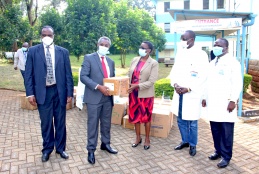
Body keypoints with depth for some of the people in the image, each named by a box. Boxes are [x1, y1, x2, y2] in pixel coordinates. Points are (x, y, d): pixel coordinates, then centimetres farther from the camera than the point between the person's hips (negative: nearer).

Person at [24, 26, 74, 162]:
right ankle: (47, 149, 29)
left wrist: (69, 93, 0)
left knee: (60, 122, 11)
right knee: (46, 123, 10)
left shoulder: (63, 52, 2)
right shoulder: (33, 51, 2)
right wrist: (30, 93, -6)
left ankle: (60, 148, 28)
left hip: (59, 91, 1)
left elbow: (68, 74, 3)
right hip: (43, 92, 0)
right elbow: (28, 74, 1)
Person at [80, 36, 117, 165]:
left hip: (107, 97, 6)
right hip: (94, 97, -5)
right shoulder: (89, 58, -4)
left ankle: (105, 144, 34)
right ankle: (91, 150, 17)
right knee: (93, 124, 3)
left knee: (106, 123, 16)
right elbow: (83, 76, -14)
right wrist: (99, 87, -22)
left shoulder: (111, 62, 14)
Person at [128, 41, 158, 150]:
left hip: (146, 94, -4)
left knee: (146, 116, 11)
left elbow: (151, 81, -16)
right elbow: (129, 75, 9)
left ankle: (147, 139, 28)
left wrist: (137, 86, -24)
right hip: (133, 93, 5)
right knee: (135, 116, 14)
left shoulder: (153, 63, -9)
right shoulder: (134, 60, 6)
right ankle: (138, 137, 32)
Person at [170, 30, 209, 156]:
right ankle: (185, 141, 33)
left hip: (192, 94, -5)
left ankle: (192, 145, 24)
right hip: (179, 93, 5)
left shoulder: (201, 54, -7)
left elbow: (203, 76, -12)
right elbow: (174, 70, 10)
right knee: (180, 120, 14)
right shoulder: (180, 52, 9)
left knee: (192, 121, 5)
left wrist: (188, 88, -17)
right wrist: (175, 84, -8)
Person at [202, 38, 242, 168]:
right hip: (212, 103, 6)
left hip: (225, 103, -6)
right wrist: (205, 97, 14)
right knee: (215, 129, 12)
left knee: (226, 131, 2)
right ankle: (218, 151, 27)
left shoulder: (233, 62, -5)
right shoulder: (212, 63, 16)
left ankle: (226, 156, 14)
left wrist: (233, 100, -16)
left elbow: (237, 83, -10)